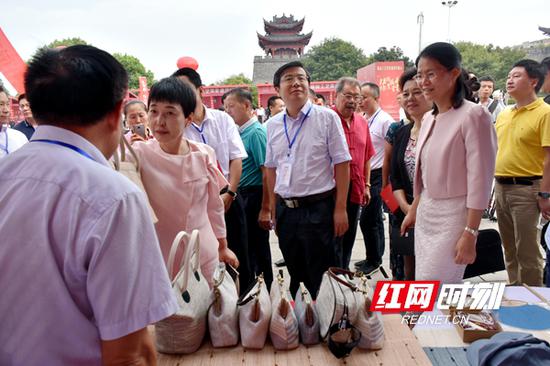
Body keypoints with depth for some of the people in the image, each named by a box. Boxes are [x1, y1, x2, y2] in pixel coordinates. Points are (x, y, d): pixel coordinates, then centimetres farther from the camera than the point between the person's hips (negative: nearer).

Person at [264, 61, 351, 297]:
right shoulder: (273, 125, 8)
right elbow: (271, 169, 13)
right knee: (296, 278, 18)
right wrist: (274, 210, 10)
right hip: (286, 210, 5)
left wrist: (340, 209, -11)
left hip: (319, 208, -4)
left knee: (323, 282, 5)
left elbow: (342, 164, -7)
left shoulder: (327, 118, -5)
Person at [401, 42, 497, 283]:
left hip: (454, 215, -7)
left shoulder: (473, 115, -13)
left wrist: (470, 234, -18)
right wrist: (413, 211, 20)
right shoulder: (428, 119, 9)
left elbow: (480, 180, -16)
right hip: (425, 214, 7)